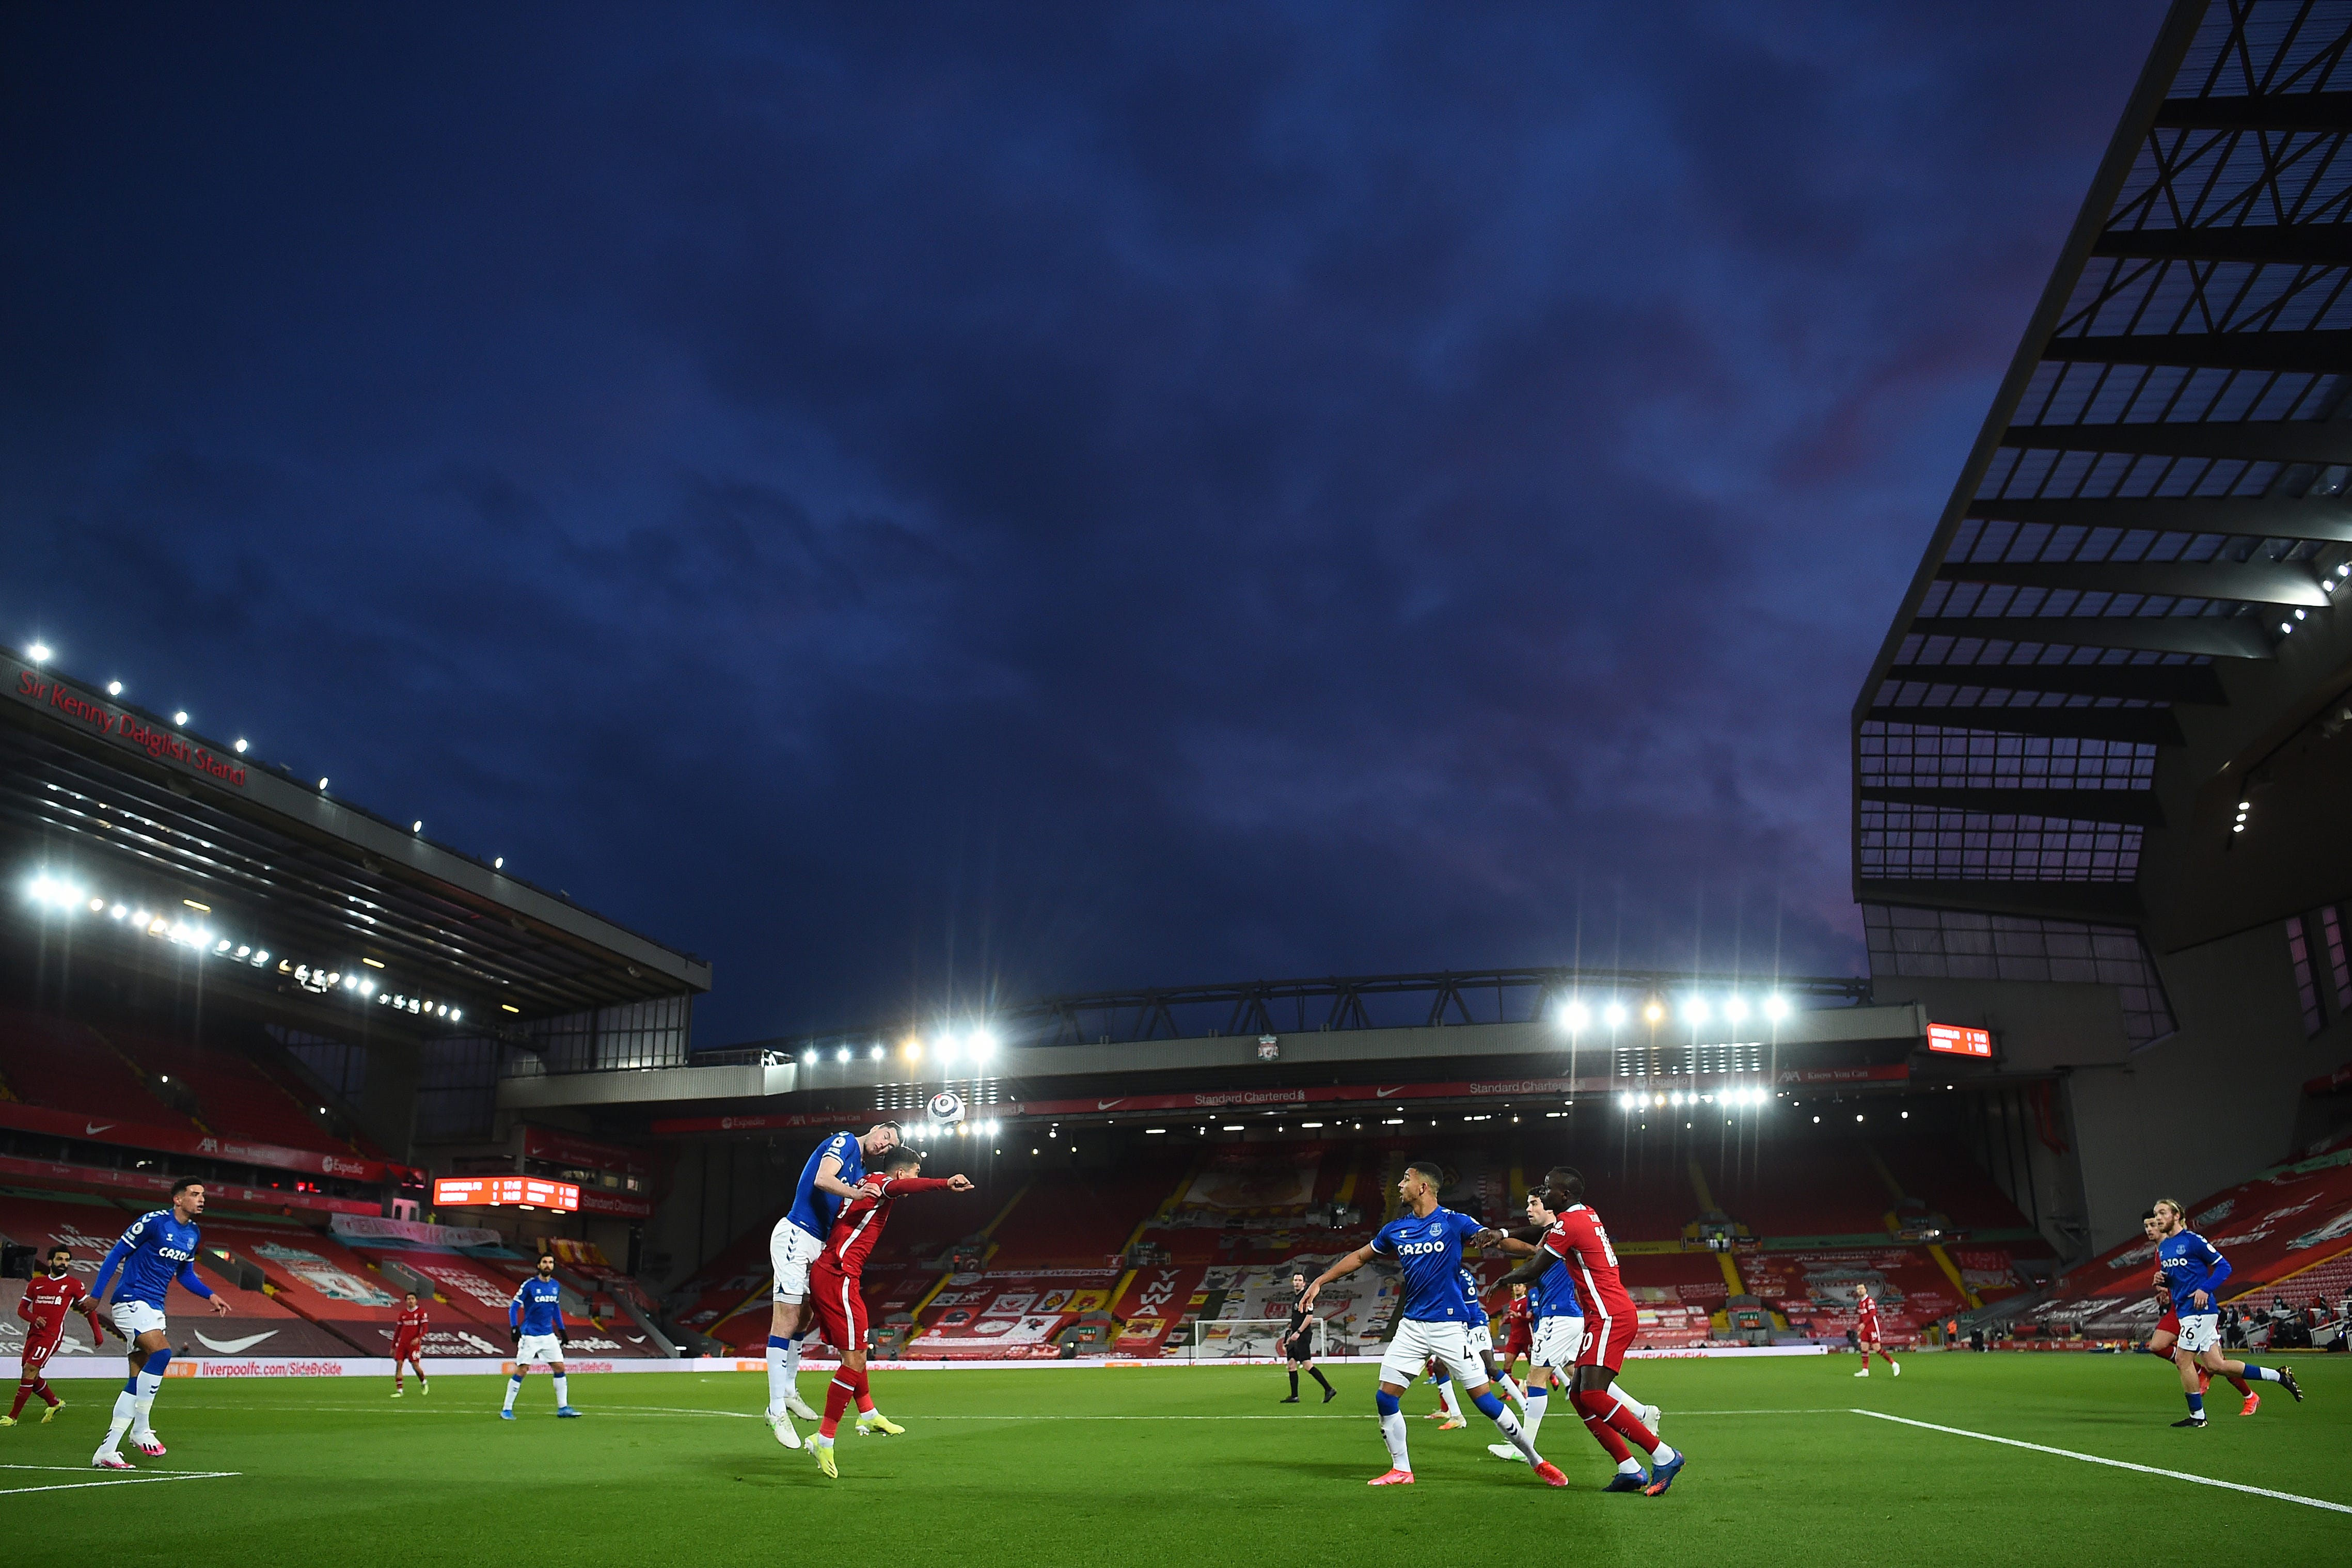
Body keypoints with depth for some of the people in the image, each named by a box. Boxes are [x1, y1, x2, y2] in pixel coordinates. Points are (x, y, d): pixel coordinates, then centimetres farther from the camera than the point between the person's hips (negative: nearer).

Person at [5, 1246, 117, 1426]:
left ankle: (13, 1416, -11)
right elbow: (21, 1309, 16)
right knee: (31, 1377, 10)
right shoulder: (36, 1283, 12)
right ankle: (54, 1403, 33)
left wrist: (97, 1335, 3)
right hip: (33, 1334, 5)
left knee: (30, 1370, -17)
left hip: (52, 1335, -5)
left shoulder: (73, 1285, 2)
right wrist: (34, 1319, -7)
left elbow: (90, 1308, 8)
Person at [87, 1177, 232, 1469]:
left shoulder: (192, 1234, 10)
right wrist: (96, 1294, -10)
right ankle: (141, 1429, -14)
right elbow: (117, 1254, -8)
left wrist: (211, 1295, 8)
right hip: (132, 1300, -8)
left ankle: (106, 1452, 14)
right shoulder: (154, 1221, -12)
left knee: (136, 1383, 7)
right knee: (161, 1351, -26)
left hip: (155, 1308, 8)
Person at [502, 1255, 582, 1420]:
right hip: (530, 1336, -5)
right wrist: (514, 1328, -20)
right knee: (521, 1371, -7)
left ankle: (563, 1408, 8)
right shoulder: (529, 1285, -9)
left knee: (560, 1368, 1)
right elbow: (513, 1308, -8)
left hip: (549, 1335, 5)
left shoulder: (555, 1286, 8)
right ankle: (507, 1410, 6)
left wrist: (562, 1330, 18)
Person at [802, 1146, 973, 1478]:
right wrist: (946, 1184, -49)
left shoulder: (868, 1184, 19)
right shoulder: (881, 1183, -8)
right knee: (854, 1359, -8)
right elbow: (901, 1187, -34)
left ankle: (868, 1415, 38)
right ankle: (824, 1440, -4)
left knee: (856, 1350, 24)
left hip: (824, 1273, 11)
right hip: (839, 1278, -11)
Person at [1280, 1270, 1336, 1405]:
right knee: (1291, 1364, 6)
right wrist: (1290, 1335, 24)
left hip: (1303, 1336, -9)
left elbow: (1309, 1317, -18)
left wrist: (1298, 1332, -19)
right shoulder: (1295, 1297, 18)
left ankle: (1329, 1389, -11)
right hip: (1295, 1336, 9)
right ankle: (1294, 1397, 9)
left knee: (1307, 1365, -15)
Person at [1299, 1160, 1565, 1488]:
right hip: (1411, 1325, 5)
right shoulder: (1396, 1229, 8)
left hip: (1449, 1325, -5)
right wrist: (1319, 1282, 17)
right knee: (1385, 1399, -2)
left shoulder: (1453, 1222, -6)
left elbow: (1495, 1237, -13)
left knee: (1484, 1399, -6)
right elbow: (1360, 1256, 19)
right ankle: (1400, 1470, 15)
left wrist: (1492, 1236, -37)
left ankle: (1536, 1460, 11)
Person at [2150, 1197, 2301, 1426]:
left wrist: (2205, 1289, -19)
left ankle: (2197, 1416, 7)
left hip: (2199, 1308, -8)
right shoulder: (2162, 1247, 15)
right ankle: (2279, 1375, 18)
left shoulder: (2193, 1240, -10)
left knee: (2182, 1360, -6)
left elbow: (2223, 1266, -9)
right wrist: (2161, 1279, 2)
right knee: (2215, 1365, 7)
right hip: (2183, 1311, 8)